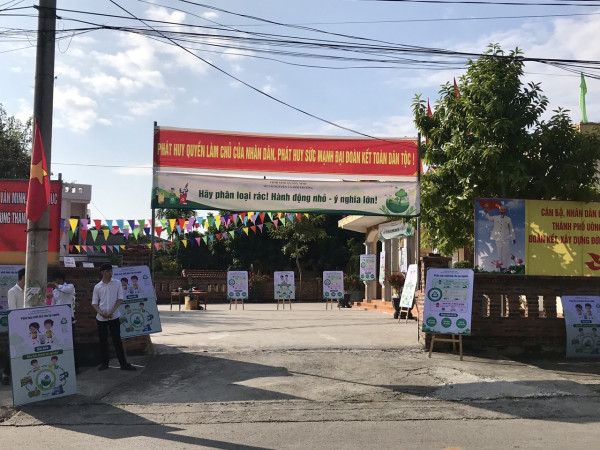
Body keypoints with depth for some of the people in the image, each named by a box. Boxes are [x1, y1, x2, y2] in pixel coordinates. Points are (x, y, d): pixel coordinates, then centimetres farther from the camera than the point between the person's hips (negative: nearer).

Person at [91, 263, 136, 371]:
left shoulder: (117, 283, 0)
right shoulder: (97, 287, 1)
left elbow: (120, 299, -1)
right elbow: (94, 303, 4)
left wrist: (112, 311, -13)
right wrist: (101, 313, -13)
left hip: (114, 317, -1)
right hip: (101, 318, 1)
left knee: (117, 340, -2)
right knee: (103, 340, 7)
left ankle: (123, 363, 1)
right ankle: (104, 363, 19)